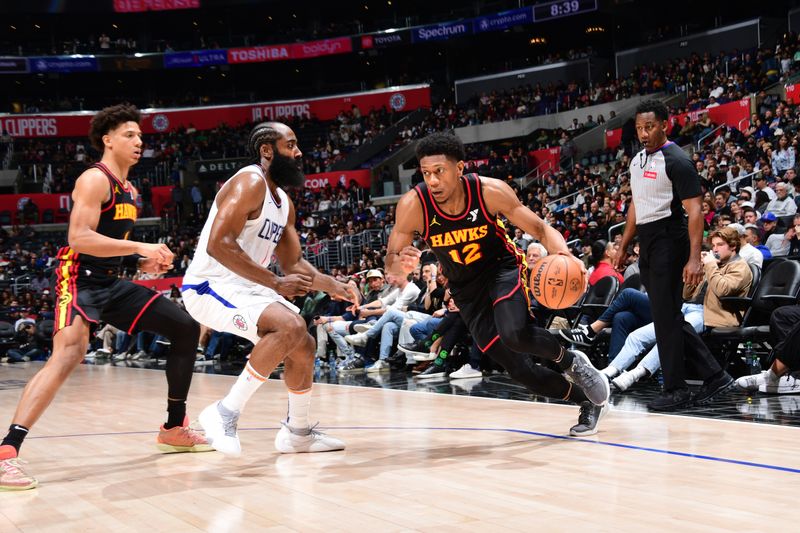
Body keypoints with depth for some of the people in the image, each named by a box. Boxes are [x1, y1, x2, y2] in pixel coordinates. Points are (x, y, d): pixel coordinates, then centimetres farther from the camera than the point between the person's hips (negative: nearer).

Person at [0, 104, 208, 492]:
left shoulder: (129, 191, 18)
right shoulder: (95, 180, -10)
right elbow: (79, 238, -23)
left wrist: (143, 263, 10)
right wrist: (141, 248, -27)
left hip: (112, 284, 9)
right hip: (80, 280, -9)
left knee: (186, 328, 8)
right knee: (70, 353, -32)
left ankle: (174, 428, 16)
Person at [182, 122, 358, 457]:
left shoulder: (284, 202, 13)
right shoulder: (250, 182, -16)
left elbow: (293, 262, 20)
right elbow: (218, 244, -28)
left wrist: (332, 285, 5)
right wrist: (276, 284, -26)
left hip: (248, 289, 10)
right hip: (211, 287, -10)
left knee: (303, 346, 13)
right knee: (291, 327, -28)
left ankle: (297, 432, 29)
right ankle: (226, 412, -20)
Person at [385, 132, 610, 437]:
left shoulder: (490, 191, -24)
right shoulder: (413, 205, -22)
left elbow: (540, 228, -14)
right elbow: (390, 264, -12)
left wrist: (563, 254, -35)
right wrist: (401, 264, -38)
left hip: (502, 268, -2)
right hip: (466, 289, 2)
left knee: (514, 334, -34)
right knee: (520, 371, 0)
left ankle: (569, 360, -2)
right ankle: (590, 402, 23)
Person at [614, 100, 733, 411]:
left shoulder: (676, 160, -13)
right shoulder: (637, 160, 13)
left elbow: (694, 211, -17)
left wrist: (695, 258, -24)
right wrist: (624, 247, 20)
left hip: (669, 241, -9)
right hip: (648, 244, 9)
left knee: (665, 316, -5)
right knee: (669, 316, 11)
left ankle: (676, 390, 5)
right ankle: (714, 376, 19)